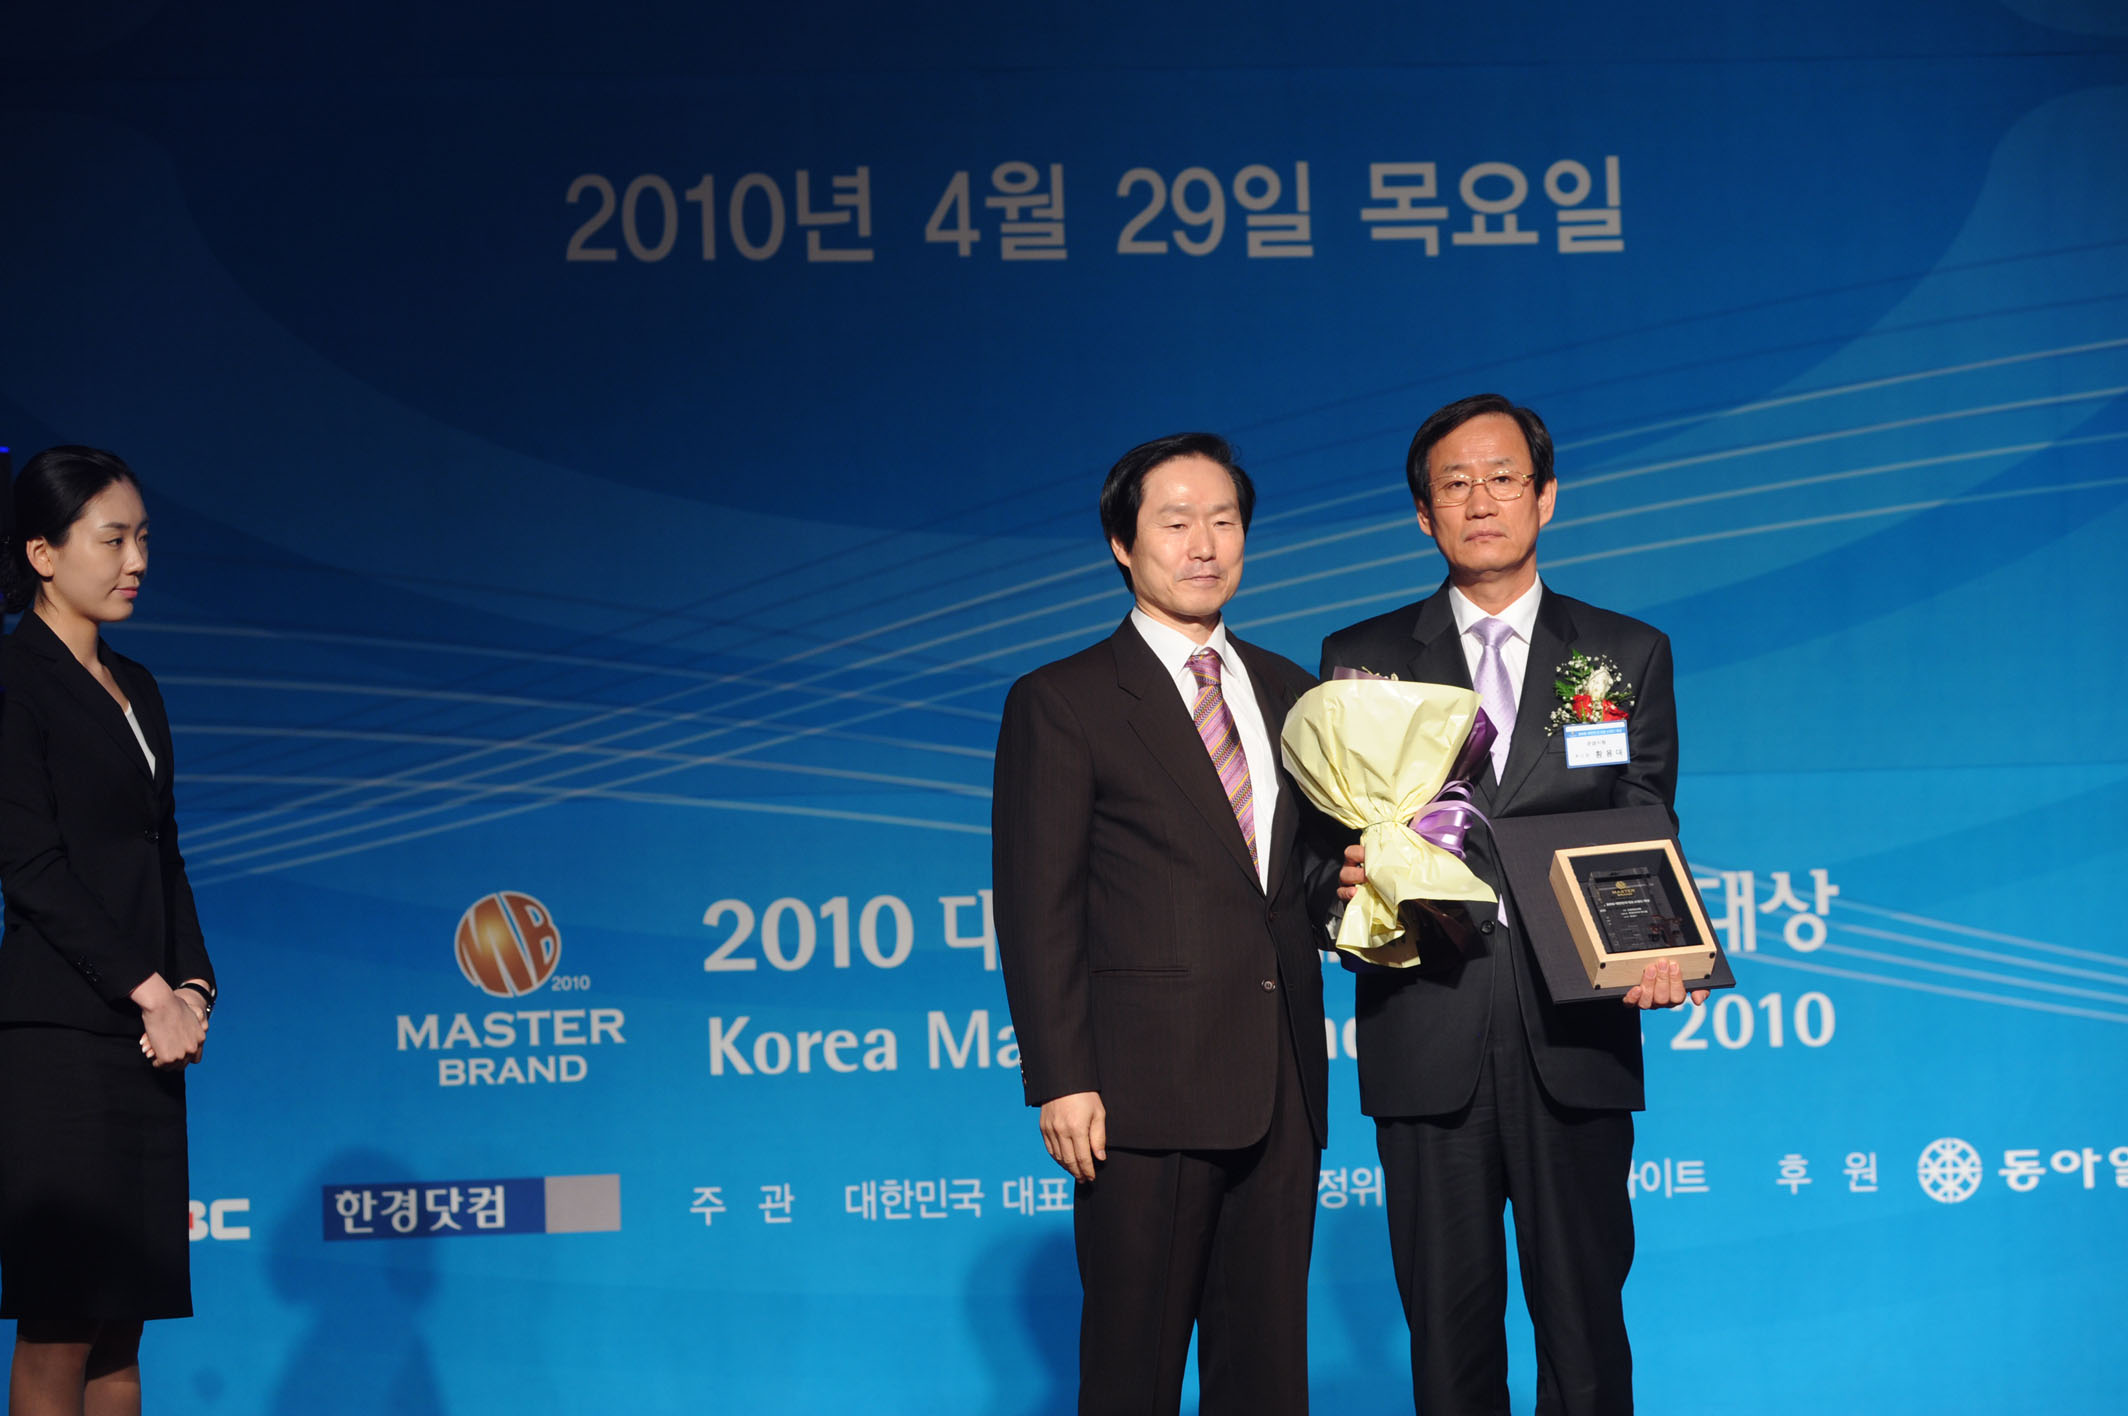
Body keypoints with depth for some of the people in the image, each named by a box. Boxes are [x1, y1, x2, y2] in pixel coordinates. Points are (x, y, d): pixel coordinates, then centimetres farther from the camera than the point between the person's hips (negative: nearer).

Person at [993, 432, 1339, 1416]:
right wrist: (1060, 1082, -12)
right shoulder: (1061, 704, -1)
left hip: (1279, 1082, 5)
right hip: (1150, 1083, -5)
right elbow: (1036, 910, -5)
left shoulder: (1286, 692, 17)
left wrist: (1345, 879, -2)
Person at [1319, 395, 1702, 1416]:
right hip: (1427, 1038, 0)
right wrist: (1347, 886, -13)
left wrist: (1652, 949, -12)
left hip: (1574, 1038, 0)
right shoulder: (1362, 659, 12)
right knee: (1448, 1325, 4)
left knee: (1583, 1321, 1)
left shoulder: (1629, 656, 12)